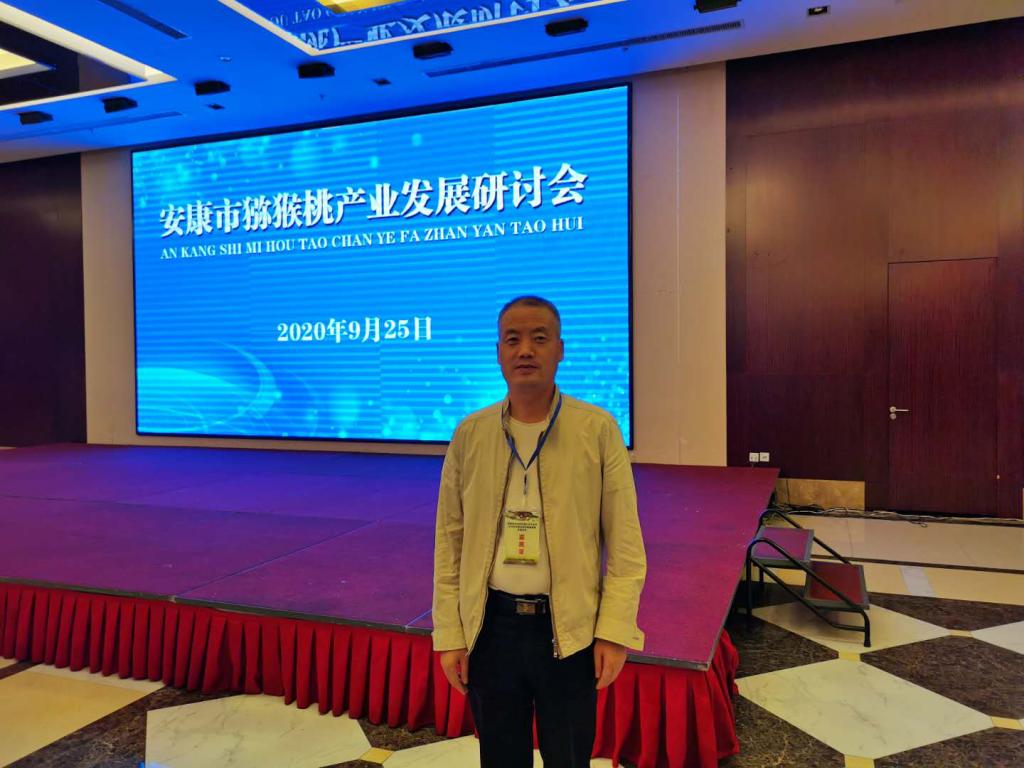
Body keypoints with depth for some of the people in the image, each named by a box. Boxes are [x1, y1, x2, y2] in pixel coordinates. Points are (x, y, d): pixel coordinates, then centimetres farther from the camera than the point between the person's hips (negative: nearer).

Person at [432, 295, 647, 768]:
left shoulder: (598, 430, -7)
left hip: (571, 630, -1)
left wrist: (615, 631, -10)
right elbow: (449, 542, 2)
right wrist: (449, 633, 0)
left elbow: (625, 542, -5)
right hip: (490, 626, 2)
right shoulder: (469, 434, -1)